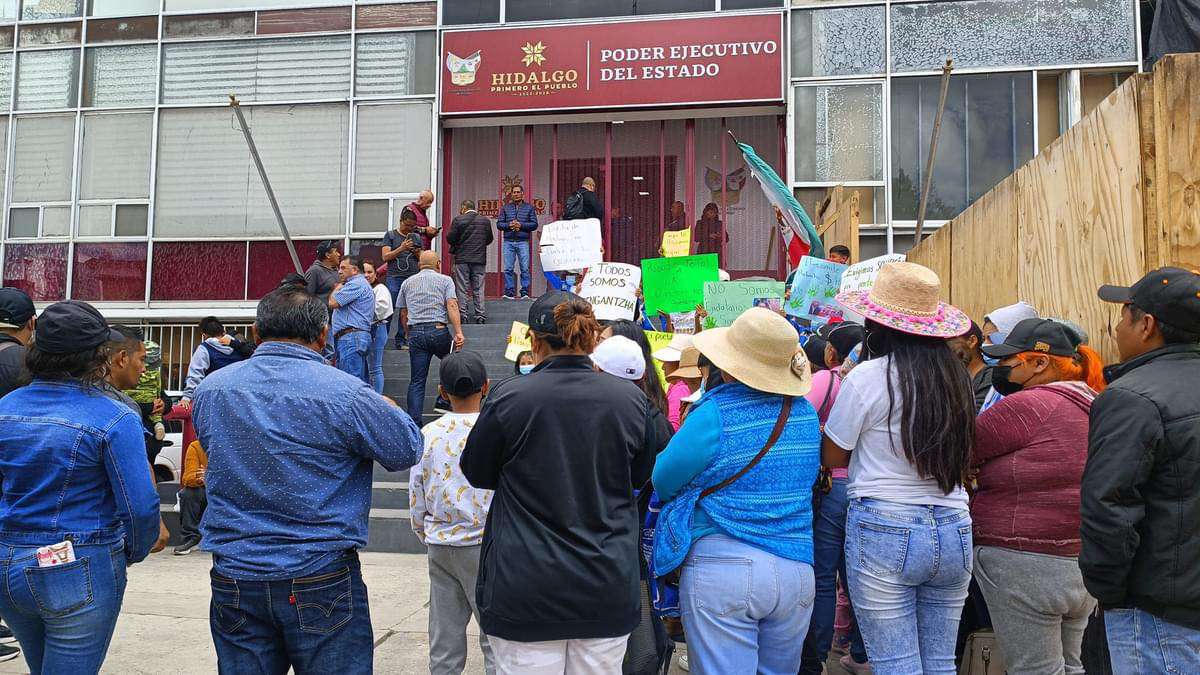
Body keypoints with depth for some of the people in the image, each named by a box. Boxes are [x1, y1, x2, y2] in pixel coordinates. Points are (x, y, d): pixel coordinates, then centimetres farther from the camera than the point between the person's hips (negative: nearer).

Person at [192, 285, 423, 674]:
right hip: (320, 578, -4)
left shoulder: (210, 388, 1)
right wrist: (386, 406, 16)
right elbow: (407, 450, -3)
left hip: (233, 578, 5)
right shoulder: (346, 393, -15)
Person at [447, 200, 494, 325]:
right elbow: (490, 239, 8)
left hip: (462, 259, -2)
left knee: (462, 289, 4)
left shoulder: (458, 220, -7)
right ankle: (480, 315, 6)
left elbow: (450, 239, -8)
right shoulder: (485, 220, 2)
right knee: (478, 289, 8)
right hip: (480, 259, 2)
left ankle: (463, 315, 3)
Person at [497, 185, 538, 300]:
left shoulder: (529, 207, 10)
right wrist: (509, 225, -9)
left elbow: (534, 224, 3)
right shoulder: (505, 208, 15)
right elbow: (499, 224, 9)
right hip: (508, 242, 2)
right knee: (508, 268, -2)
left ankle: (525, 293, 0)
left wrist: (521, 225, -10)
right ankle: (509, 293, 3)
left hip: (523, 242, -1)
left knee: (525, 268, -5)